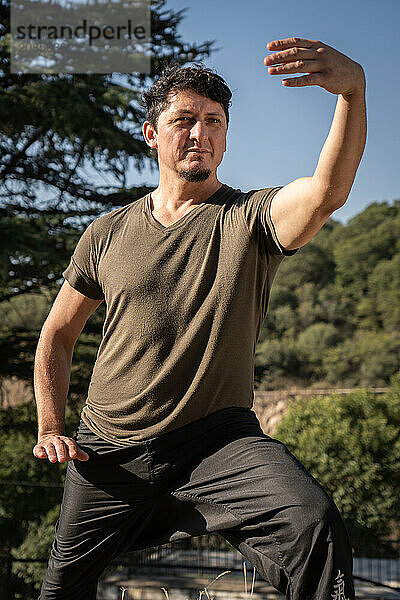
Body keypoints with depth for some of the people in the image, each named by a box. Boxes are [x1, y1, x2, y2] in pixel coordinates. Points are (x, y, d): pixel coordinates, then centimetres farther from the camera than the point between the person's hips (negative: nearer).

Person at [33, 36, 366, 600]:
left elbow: (328, 190, -26)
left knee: (314, 522, -31)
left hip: (217, 438, -3)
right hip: (108, 451, 4)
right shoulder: (107, 234, 7)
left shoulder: (252, 219, -3)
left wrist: (352, 88, -42)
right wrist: (50, 429, 6)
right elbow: (57, 335, 17)